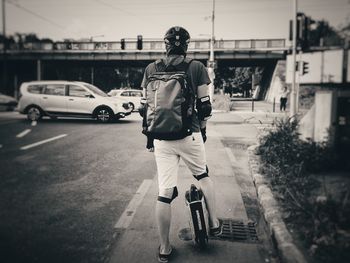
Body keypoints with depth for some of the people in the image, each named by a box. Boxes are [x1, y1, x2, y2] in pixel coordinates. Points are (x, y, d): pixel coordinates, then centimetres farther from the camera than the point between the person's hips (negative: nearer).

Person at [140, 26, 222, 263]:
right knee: (203, 176, 25)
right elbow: (204, 104, 0)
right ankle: (214, 224, 33)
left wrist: (149, 135, 17)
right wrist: (204, 129, 16)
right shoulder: (197, 67, -1)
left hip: (161, 137, 2)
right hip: (189, 135, -1)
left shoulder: (151, 69, 7)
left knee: (165, 191, 5)